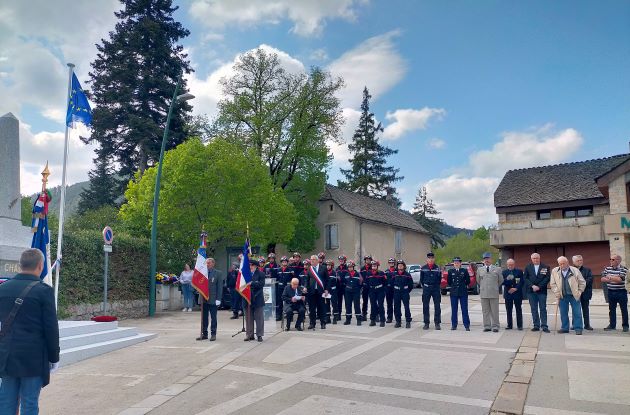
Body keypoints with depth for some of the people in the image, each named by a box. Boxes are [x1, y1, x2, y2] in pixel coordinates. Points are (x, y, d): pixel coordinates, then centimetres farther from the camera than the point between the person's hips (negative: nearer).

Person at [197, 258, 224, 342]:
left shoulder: (218, 273, -2)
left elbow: (220, 287, -4)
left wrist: (218, 299, -10)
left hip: (213, 299, -3)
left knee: (213, 318, 5)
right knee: (204, 317, 9)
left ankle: (213, 334, 13)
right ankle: (204, 334, 18)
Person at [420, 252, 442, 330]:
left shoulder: (437, 268, 3)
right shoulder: (423, 268, 4)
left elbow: (439, 279, 7)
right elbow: (421, 279, 11)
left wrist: (436, 286, 4)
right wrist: (423, 286, 7)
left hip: (436, 289, -1)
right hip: (426, 289, 1)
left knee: (437, 306, 0)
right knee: (425, 306, 4)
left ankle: (437, 323, 7)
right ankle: (426, 323, 12)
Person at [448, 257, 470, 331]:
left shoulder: (464, 271, 1)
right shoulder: (450, 271, 5)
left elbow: (468, 281, 7)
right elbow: (449, 281, 12)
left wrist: (463, 286, 9)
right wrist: (453, 286, 9)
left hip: (463, 292, -1)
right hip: (454, 292, 1)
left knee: (465, 309, 0)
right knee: (454, 310, 5)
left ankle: (467, 326, 5)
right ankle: (454, 325, 13)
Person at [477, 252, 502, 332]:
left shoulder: (497, 269, 5)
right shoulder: (480, 269, 9)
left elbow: (501, 280, 13)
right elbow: (478, 280, 20)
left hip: (494, 293, -1)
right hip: (483, 293, 2)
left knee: (494, 311, 1)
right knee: (485, 311, 5)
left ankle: (495, 326, 9)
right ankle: (487, 326, 12)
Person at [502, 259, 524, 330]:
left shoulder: (519, 271, 4)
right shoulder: (504, 272, 8)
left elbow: (522, 282, -1)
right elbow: (502, 282, 0)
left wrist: (516, 288, -12)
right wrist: (507, 279, -21)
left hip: (517, 293, -1)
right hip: (508, 293, 1)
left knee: (518, 310, 3)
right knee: (508, 310, 4)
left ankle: (519, 325, 9)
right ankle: (509, 325, 11)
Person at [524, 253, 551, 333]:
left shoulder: (545, 267, 3)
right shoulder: (528, 267, 8)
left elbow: (547, 278, -5)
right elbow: (525, 278, 2)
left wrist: (539, 286, -13)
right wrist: (532, 286, -11)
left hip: (542, 291, -2)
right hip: (531, 291, 2)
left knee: (543, 309, 0)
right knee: (534, 309, 5)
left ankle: (544, 326, 4)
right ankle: (536, 325, 11)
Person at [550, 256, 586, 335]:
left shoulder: (575, 270, -4)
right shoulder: (554, 271, 0)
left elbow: (582, 282, 2)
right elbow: (552, 284, 5)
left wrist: (579, 292, -3)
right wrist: (557, 292, -4)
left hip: (574, 296, -2)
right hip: (562, 296, 2)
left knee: (577, 313, -1)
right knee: (563, 313, 8)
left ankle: (578, 328, 7)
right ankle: (565, 328, 18)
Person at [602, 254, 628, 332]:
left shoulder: (623, 269, -10)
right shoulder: (607, 268, 5)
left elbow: (619, 279, -22)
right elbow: (602, 279, 0)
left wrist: (609, 277, -10)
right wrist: (614, 279, -12)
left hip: (621, 292, -4)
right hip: (611, 292, 4)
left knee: (624, 309, 4)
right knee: (611, 309, 10)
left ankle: (625, 325, 14)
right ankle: (612, 325, 18)